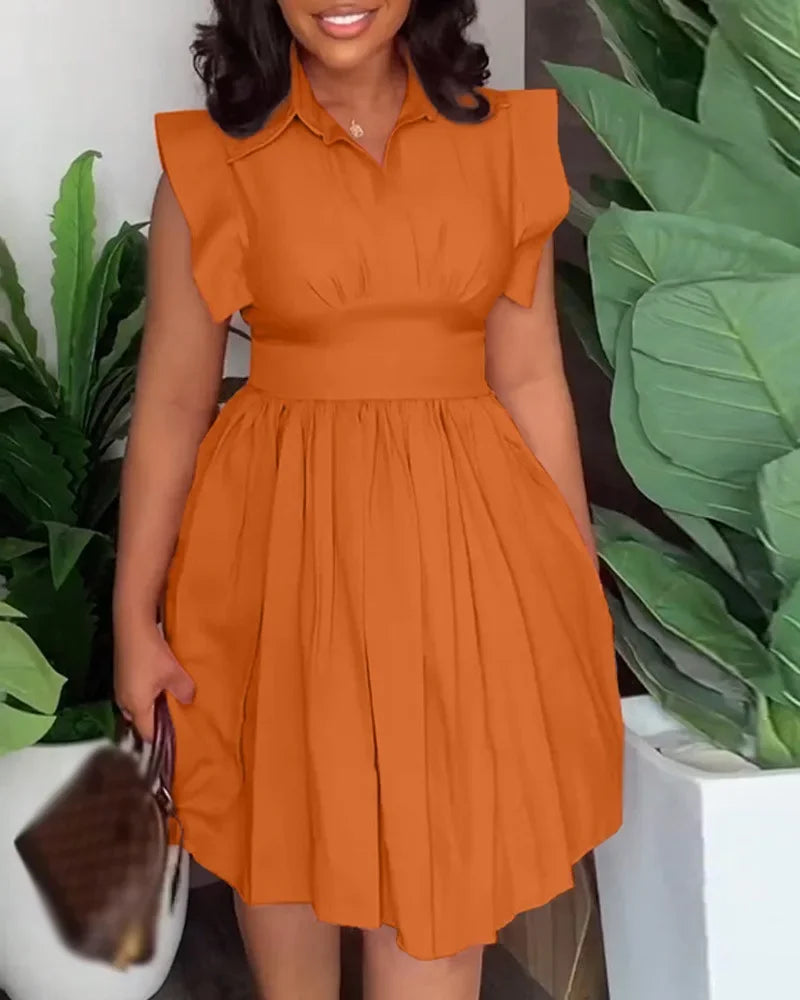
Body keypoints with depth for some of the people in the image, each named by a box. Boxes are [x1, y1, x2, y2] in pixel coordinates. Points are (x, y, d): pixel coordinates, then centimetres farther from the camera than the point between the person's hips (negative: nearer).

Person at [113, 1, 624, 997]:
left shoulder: (506, 142, 2)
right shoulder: (212, 165, -4)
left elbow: (531, 382, 4)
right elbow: (171, 402, -1)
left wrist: (582, 594, 5)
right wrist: (135, 617, 0)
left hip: (462, 545, 1)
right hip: (281, 544, -1)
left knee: (442, 878, 4)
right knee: (285, 842, 15)